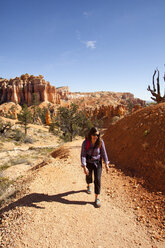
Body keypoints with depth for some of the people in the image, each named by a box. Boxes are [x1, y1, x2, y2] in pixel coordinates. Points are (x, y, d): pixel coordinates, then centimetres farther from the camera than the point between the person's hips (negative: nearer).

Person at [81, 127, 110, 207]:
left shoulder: (100, 142, -21)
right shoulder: (85, 143, -25)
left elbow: (104, 153, -9)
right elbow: (83, 155, -24)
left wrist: (106, 164, -6)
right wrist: (84, 167, -31)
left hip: (98, 162, 0)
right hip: (88, 163, 1)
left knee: (97, 179, -8)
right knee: (88, 176, 24)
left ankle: (97, 198, 6)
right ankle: (89, 186, 59)